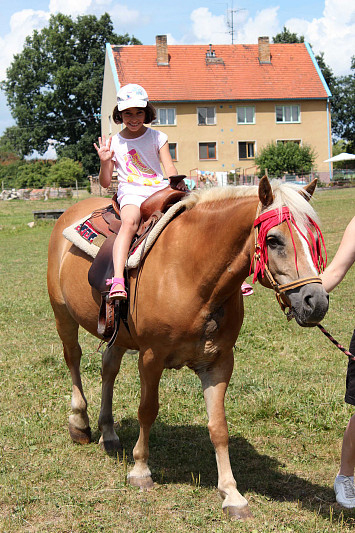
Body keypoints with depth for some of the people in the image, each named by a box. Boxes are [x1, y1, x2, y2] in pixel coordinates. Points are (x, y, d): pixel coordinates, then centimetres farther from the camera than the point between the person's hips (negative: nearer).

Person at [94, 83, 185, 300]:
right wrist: (104, 162, -12)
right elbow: (105, 182, 7)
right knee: (130, 221, -35)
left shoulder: (158, 138, 11)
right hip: (131, 194, -2)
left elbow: (169, 167, 1)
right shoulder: (114, 143, 8)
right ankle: (118, 280, -49)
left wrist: (177, 180, -21)